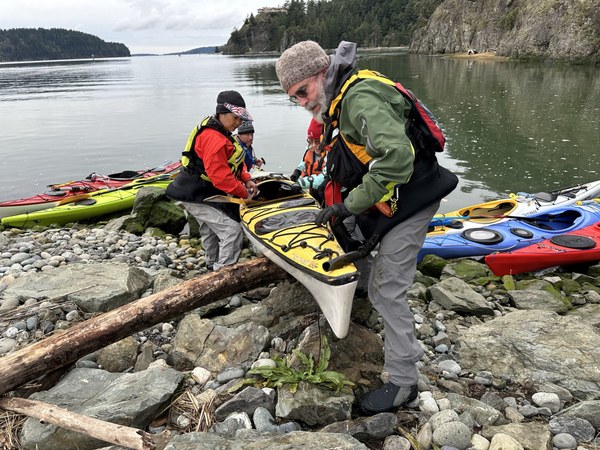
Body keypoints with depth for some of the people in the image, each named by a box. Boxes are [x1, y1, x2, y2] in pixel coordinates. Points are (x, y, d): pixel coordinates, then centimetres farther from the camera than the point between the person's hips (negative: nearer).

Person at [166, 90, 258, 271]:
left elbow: (234, 162, 14)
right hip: (198, 196, -11)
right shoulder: (214, 138, -25)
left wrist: (246, 180, -2)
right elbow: (220, 175, -30)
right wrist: (244, 193, -21)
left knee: (211, 231, 28)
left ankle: (213, 266, 48)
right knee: (232, 230, -16)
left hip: (195, 192, 11)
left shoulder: (221, 133, 10)